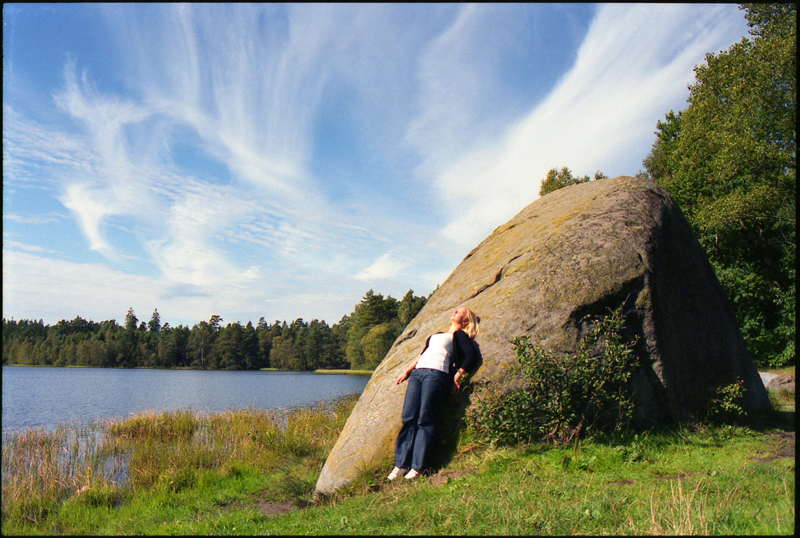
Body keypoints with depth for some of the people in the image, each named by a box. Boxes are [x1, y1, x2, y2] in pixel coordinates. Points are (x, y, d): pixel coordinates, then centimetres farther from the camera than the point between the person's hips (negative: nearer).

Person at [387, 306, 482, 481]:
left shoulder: (459, 335, 9)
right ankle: (400, 464, -1)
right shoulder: (437, 334, 31)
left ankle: (417, 467, -9)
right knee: (408, 418, -3)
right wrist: (407, 371, 24)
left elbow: (473, 355, -5)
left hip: (436, 374, -6)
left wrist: (458, 376, -10)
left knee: (425, 421, -11)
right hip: (417, 373, 6)